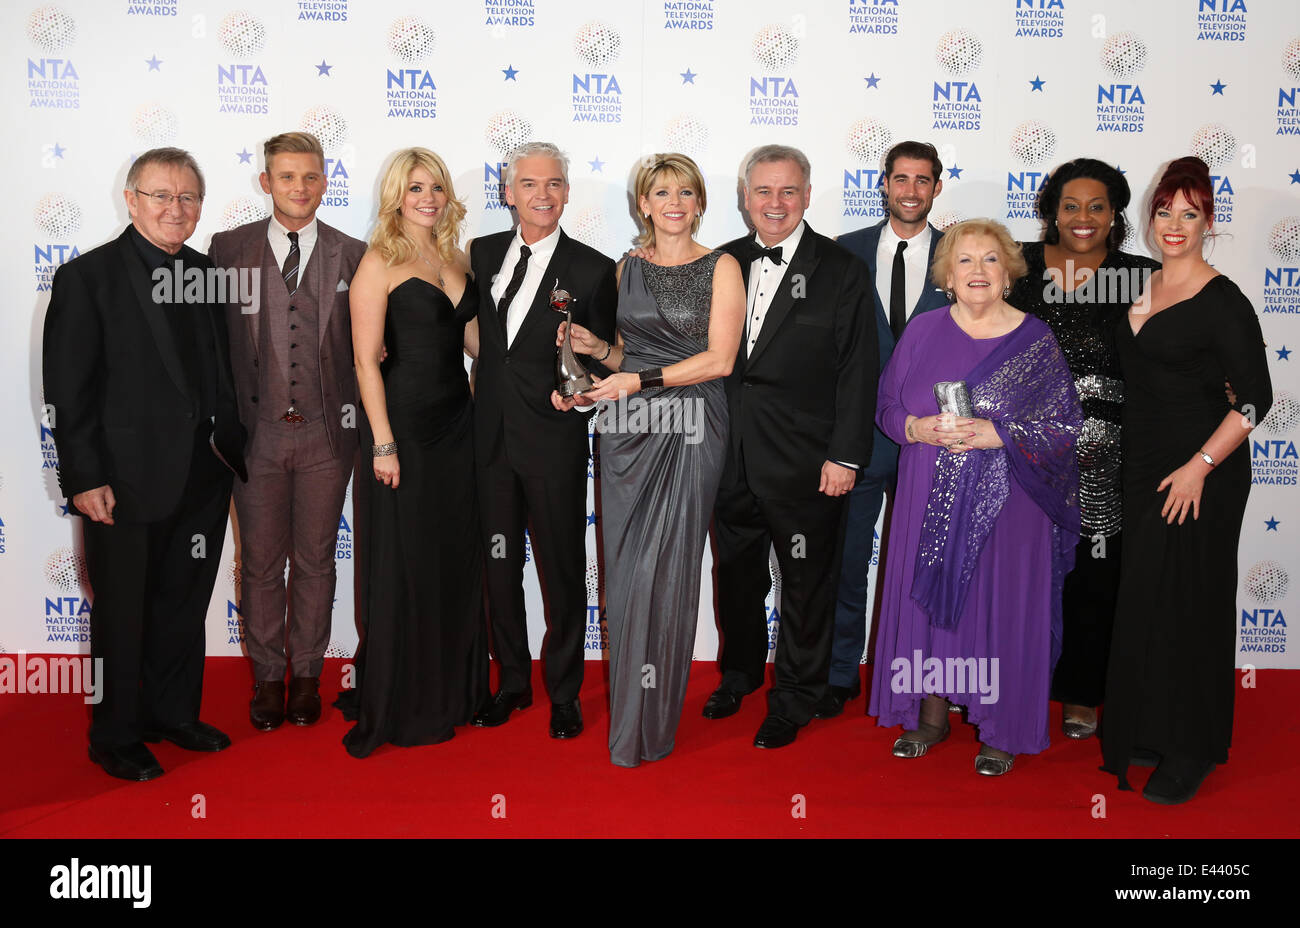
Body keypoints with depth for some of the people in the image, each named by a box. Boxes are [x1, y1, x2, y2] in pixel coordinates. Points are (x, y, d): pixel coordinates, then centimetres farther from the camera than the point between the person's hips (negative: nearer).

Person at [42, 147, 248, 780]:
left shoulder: (207, 275, 9)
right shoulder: (87, 277, -7)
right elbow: (67, 390, -10)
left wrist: (233, 451, 8)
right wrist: (84, 478, -15)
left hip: (201, 480, 5)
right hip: (127, 482, -5)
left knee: (184, 604, 17)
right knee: (122, 613, 9)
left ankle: (174, 715, 35)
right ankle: (116, 737, 26)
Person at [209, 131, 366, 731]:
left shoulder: (353, 255, 3)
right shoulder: (229, 249, 2)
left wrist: (358, 413, -4)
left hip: (327, 433, 0)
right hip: (256, 432, 0)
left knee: (315, 561, 11)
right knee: (260, 563, 10)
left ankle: (306, 674, 27)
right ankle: (267, 677, 26)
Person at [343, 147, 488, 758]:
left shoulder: (453, 258, 12)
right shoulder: (380, 262, -8)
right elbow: (366, 360, -12)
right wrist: (383, 444, -17)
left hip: (456, 423, 7)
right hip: (404, 426, -6)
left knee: (457, 558, 13)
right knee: (403, 565, 2)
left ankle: (455, 688, 29)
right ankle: (399, 707, 17)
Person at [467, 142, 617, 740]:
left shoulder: (592, 270, -3)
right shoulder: (483, 254, 9)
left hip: (555, 442, -4)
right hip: (492, 437, 4)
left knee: (563, 571, 6)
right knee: (499, 566, 12)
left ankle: (564, 692, 22)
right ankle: (512, 681, 29)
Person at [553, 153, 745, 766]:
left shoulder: (721, 268, 1)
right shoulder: (628, 269, 15)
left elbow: (720, 359, -8)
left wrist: (641, 381, -14)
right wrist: (597, 348, 3)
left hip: (688, 433, -4)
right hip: (626, 430, 4)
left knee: (665, 572, -5)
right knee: (626, 568, 4)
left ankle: (651, 724, 7)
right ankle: (627, 711, 18)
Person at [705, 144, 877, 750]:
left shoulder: (842, 272, -4)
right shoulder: (725, 263, 8)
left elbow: (857, 371, -6)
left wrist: (846, 456, -11)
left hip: (804, 460, -4)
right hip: (731, 455, 4)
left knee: (806, 581, 7)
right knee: (736, 570, 18)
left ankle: (794, 700, 25)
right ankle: (740, 671, 41)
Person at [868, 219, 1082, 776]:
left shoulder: (1035, 341, -1)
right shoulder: (922, 332, 6)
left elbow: (1063, 426, -4)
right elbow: (888, 407, 10)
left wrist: (994, 433, -17)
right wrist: (918, 428, -12)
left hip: (1005, 504, -2)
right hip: (931, 503, 2)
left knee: (1002, 607, 2)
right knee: (930, 597, 7)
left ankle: (1002, 731, 17)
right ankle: (931, 715, 25)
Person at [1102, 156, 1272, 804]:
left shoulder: (1222, 302, -12)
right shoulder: (1145, 288, 10)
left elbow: (1255, 397, -14)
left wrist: (1199, 467, -20)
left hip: (1200, 475, -7)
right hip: (1143, 467, 7)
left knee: (1188, 604, 1)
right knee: (1142, 599, 13)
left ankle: (1191, 751, 16)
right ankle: (1146, 734, 28)